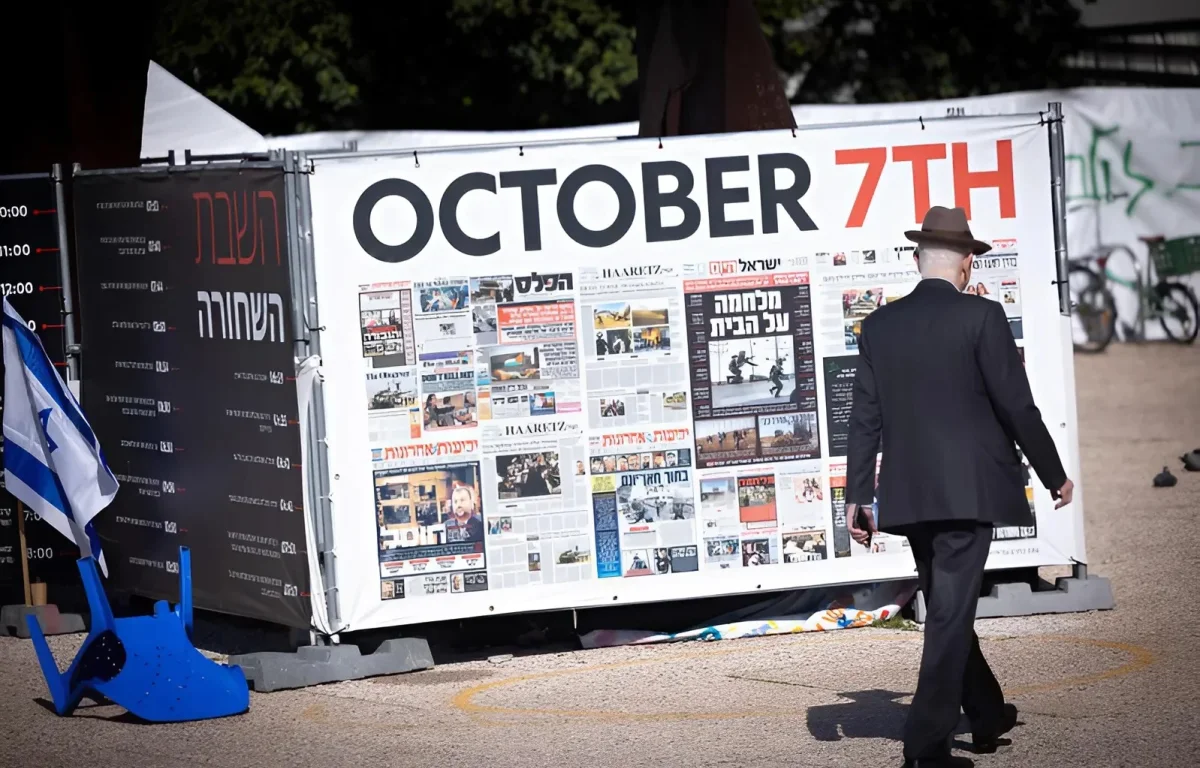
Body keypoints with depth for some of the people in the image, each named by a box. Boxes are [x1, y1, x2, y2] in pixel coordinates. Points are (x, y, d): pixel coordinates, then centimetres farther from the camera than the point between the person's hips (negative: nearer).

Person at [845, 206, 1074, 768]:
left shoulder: (879, 325, 5)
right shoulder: (981, 317, -9)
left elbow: (865, 417, 5)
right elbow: (1017, 406, -8)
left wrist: (857, 495, 8)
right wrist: (1054, 476, 3)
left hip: (909, 492, 5)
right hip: (968, 488, -5)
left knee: (947, 606, 19)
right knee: (951, 611, -5)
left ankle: (988, 716, 34)